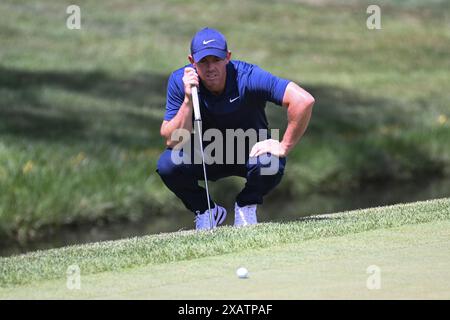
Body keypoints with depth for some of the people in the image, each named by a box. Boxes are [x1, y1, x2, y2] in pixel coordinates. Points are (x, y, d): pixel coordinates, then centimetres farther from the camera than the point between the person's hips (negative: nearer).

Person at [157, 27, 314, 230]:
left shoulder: (247, 77, -27)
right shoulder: (180, 81, -19)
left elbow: (303, 100, -36)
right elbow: (173, 143, -24)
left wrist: (284, 147, -29)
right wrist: (188, 100, -35)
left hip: (250, 153, -2)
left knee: (269, 164, -36)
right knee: (167, 164, -27)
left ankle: (246, 206, -1)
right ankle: (206, 211, 2)